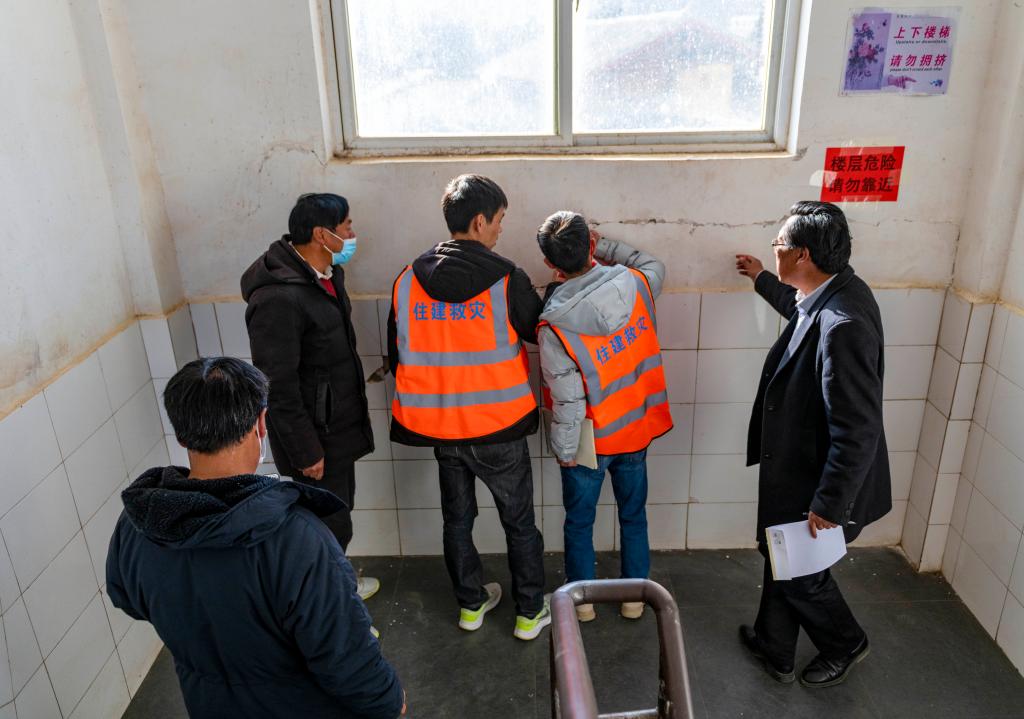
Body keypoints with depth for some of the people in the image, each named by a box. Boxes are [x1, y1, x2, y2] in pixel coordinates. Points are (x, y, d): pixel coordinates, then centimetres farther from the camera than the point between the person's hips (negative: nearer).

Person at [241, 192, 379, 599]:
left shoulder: (326, 274, 3)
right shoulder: (279, 299, -27)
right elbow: (278, 386, -25)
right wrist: (305, 451, -19)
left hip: (338, 425, 9)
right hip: (314, 436, -9)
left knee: (338, 514, 24)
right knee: (330, 526, 4)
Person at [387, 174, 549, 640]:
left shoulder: (408, 281, -3)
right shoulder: (506, 280, -16)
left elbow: (396, 356, 5)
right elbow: (537, 331, 0)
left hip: (439, 428, 4)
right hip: (498, 428, -4)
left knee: (457, 519, 21)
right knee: (519, 521, 15)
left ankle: (471, 605, 38)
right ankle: (531, 613, 29)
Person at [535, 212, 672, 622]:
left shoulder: (555, 328, -28)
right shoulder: (635, 284, -17)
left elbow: (567, 403, -21)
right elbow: (654, 266, 10)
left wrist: (564, 452, -6)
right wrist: (604, 247, 9)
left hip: (590, 441, -4)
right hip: (637, 429, 4)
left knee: (579, 522, 19)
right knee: (634, 515, 23)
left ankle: (581, 600, 37)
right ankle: (634, 597, 39)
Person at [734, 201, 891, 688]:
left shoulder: (842, 325, -34)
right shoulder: (835, 292, -4)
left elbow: (858, 433, -30)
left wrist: (828, 505, -21)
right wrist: (761, 280, 31)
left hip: (818, 485, -9)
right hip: (800, 468, 9)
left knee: (801, 571, 15)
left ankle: (844, 644, 42)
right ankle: (774, 647, 43)